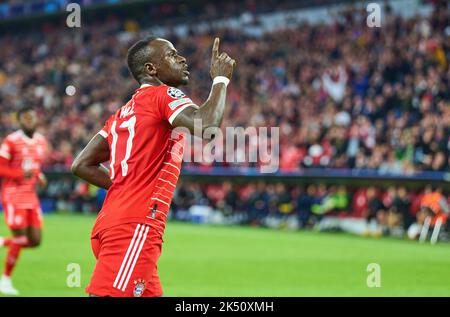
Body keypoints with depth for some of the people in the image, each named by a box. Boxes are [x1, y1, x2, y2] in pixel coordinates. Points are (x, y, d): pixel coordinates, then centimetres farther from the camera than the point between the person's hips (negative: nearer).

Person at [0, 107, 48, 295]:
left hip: (31, 196, 7)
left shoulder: (41, 142, 10)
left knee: (35, 241, 2)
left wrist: (39, 177, 4)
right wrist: (21, 174, -21)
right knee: (19, 239, -9)